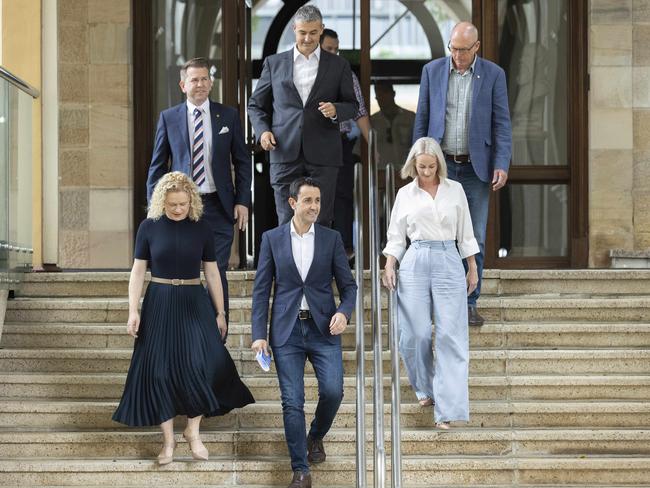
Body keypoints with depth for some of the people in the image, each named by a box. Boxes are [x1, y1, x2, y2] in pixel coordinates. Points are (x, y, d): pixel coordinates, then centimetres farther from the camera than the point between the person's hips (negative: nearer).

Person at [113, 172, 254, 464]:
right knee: (159, 369, 0)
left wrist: (220, 313, 6)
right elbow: (138, 271, 1)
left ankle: (193, 430, 3)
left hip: (195, 303, 0)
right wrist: (133, 311, -7)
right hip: (159, 304, 0)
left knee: (202, 363, -14)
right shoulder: (149, 227, -2)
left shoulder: (201, 228, 1)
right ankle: (168, 438, 10)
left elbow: (212, 273, 6)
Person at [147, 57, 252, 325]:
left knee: (217, 273, 0)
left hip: (219, 206, 0)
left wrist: (243, 201, -1)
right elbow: (157, 165, 8)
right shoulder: (168, 117, 5)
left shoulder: (229, 116, 6)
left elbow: (242, 161, 9)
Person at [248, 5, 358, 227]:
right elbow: (256, 105, 16)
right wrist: (263, 131, -2)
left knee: (321, 222, -2)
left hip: (322, 156, 0)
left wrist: (336, 110, -9)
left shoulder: (338, 65, 9)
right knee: (287, 222, -4)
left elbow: (351, 105, 14)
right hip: (285, 154, 0)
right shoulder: (274, 63, 11)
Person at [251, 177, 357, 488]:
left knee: (333, 391, -12)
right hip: (287, 331, 0)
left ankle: (316, 437, 20)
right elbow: (261, 289, 4)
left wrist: (344, 312, -14)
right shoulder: (272, 239, 3)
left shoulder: (331, 238, 4)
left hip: (323, 329, 1)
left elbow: (348, 284, 7)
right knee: (292, 402, -4)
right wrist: (259, 334, -3)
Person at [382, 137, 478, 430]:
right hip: (415, 262, 0)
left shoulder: (454, 190, 8)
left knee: (451, 334, -8)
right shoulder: (405, 195, 8)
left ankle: (447, 408, -9)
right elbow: (396, 237, 11)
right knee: (415, 333, -5)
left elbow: (465, 234, 13)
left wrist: (473, 269, 11)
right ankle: (425, 389, 22)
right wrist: (389, 267, -2)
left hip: (449, 262, 0)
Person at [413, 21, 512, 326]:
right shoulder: (432, 71, 2)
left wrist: (502, 165, -11)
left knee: (474, 238, 1)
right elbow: (422, 119, 7)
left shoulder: (493, 75, -1)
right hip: (441, 164, 0)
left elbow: (501, 123, -2)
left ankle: (469, 303, 8)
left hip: (476, 167, 0)